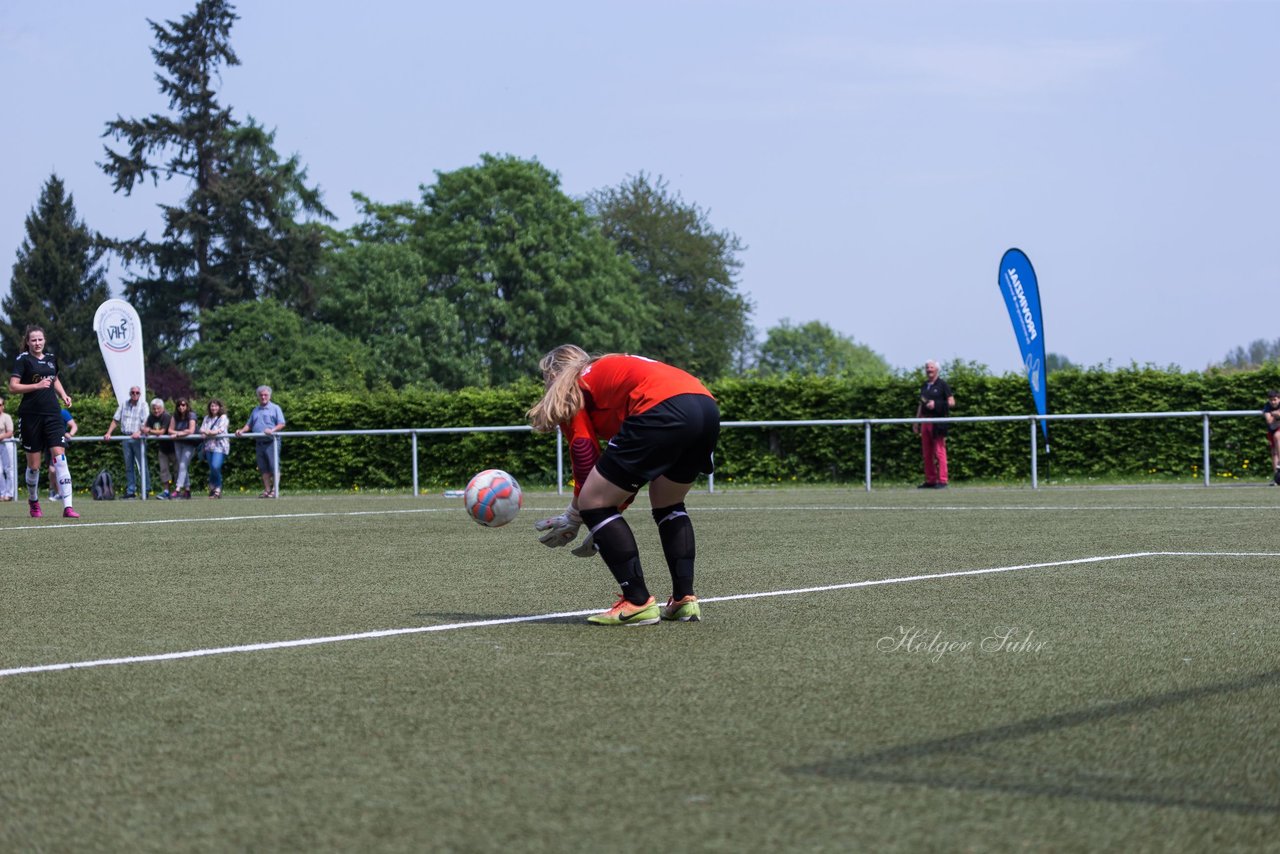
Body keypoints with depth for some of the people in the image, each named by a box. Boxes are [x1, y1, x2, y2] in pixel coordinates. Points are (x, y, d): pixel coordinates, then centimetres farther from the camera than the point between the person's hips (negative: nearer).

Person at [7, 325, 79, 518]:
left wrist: (63, 395, 13)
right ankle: (33, 501, 31)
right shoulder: (23, 360, -3)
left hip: (52, 415, 3)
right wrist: (37, 385, -20)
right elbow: (12, 387, -11)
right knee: (34, 464, 5)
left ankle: (67, 507, -17)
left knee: (60, 458, -11)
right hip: (31, 416, -3)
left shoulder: (51, 359, 12)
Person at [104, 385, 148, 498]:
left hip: (138, 438, -4)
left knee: (142, 465, -6)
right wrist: (108, 433, 3)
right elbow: (115, 420, 14)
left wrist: (139, 432, -27)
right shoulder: (124, 405, 13)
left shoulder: (143, 406, 2)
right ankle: (130, 491, 9)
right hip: (126, 438, 4)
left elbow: (145, 422, -10)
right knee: (128, 466, 6)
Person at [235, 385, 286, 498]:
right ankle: (267, 490, 7)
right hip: (259, 442, 5)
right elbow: (249, 424, 22)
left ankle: (274, 489, -6)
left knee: (273, 467, -9)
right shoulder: (255, 411, 20)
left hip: (271, 442, -5)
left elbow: (281, 424, -4)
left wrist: (272, 430, -21)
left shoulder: (275, 408, 4)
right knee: (264, 468, 4)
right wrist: (242, 430, 3)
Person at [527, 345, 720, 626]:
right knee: (668, 505, 30)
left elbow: (586, 463, 10)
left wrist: (572, 519, 22)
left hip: (661, 410, -8)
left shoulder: (573, 391, 18)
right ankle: (685, 599, 21)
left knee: (593, 503, 4)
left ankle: (637, 602, 3)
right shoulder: (611, 372, 39)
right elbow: (631, 465, 36)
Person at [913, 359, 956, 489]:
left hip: (938, 421, -6)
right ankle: (930, 481, 10)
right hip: (925, 420, 6)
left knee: (939, 451, -10)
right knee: (927, 453, 5)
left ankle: (942, 481, -10)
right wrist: (916, 421, 17)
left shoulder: (942, 384, 1)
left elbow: (952, 402, -2)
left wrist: (936, 404, -14)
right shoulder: (924, 386, 18)